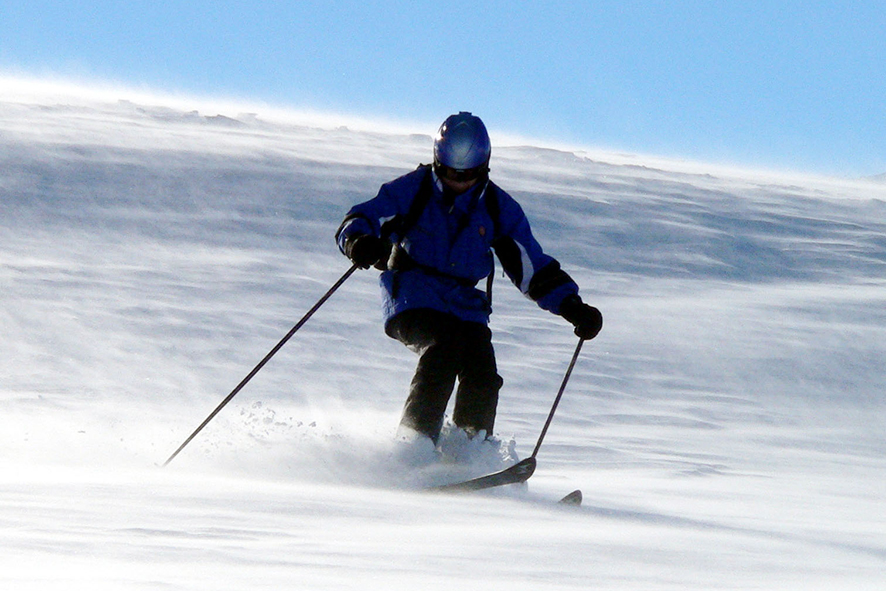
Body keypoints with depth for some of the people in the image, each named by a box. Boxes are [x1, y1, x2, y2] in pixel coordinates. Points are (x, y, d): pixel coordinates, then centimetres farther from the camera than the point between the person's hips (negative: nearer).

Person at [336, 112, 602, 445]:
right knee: (444, 345, -31)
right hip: (413, 298, -4)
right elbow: (359, 220, -5)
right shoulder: (413, 189, -1)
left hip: (464, 305, 4)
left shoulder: (498, 208, 7)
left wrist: (572, 307, 0)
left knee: (482, 375, -19)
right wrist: (358, 243, -31)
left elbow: (533, 268, 12)